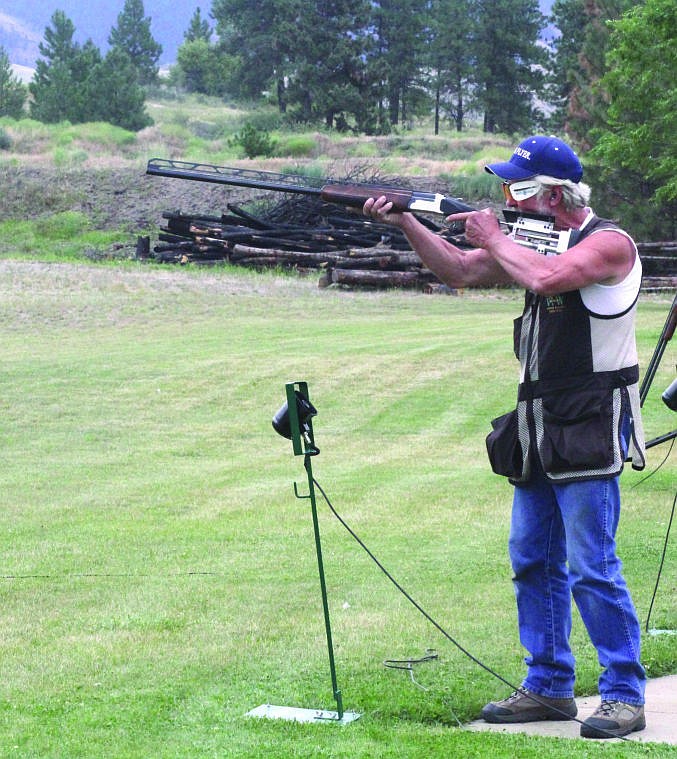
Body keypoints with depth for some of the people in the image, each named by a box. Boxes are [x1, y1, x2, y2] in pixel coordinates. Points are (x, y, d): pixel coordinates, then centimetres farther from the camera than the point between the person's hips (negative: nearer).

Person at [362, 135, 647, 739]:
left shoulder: (610, 244, -13)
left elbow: (543, 278, -30)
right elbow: (460, 270, 18)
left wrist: (493, 237, -13)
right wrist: (406, 222, 7)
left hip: (590, 433, -9)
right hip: (537, 431, 9)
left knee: (592, 568, -8)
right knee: (532, 562, 11)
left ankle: (625, 695, 0)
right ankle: (548, 687, 19)